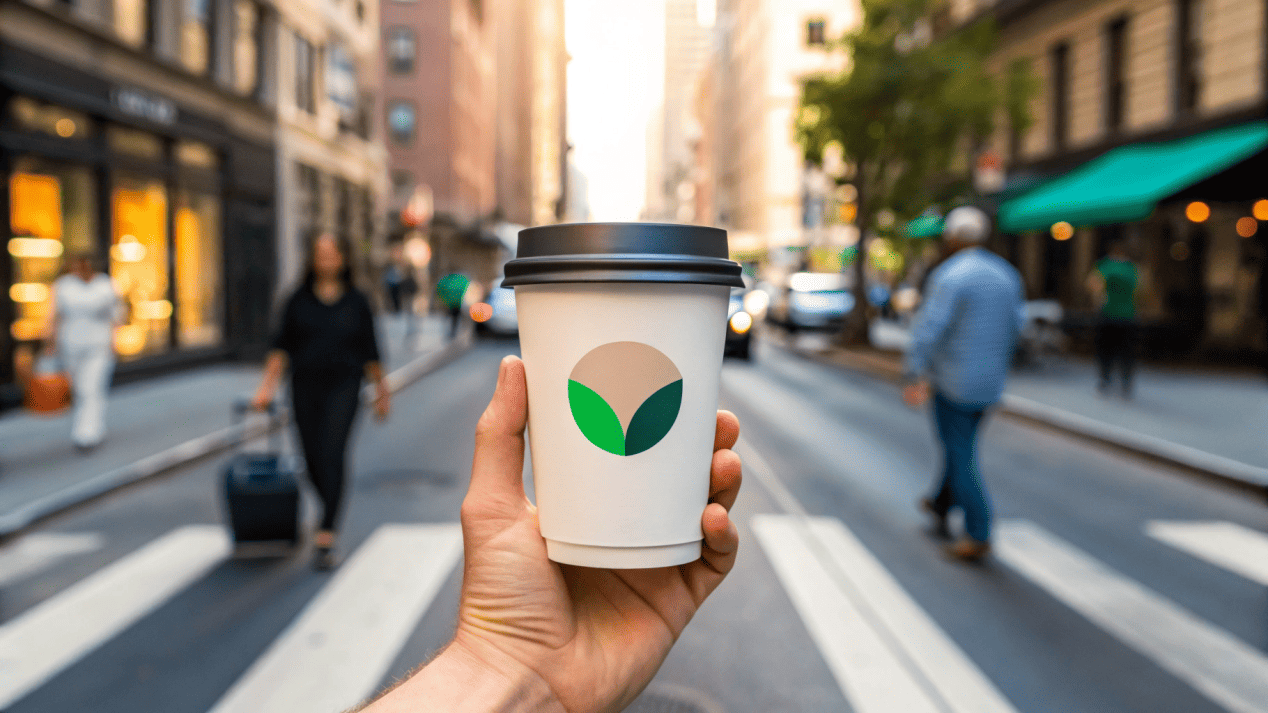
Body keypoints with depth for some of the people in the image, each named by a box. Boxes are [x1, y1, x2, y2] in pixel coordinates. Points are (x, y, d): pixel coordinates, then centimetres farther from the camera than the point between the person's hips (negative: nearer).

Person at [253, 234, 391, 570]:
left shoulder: (356, 302, 5)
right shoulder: (299, 301, 8)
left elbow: (369, 351, 9)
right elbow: (282, 346, 7)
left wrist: (381, 390, 12)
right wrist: (267, 385, -1)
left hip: (343, 385, -2)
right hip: (305, 387, 2)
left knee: (333, 453, -15)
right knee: (313, 457, 5)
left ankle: (325, 539, -18)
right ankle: (331, 511, 35)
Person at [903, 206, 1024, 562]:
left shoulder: (949, 275, -18)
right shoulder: (1007, 274, 5)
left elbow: (929, 329, -23)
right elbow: (1014, 326, 13)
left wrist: (915, 377, -19)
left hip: (953, 383, -7)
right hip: (990, 383, 7)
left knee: (962, 456, 2)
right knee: (960, 443, 23)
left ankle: (978, 535, 5)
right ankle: (942, 506, 40)